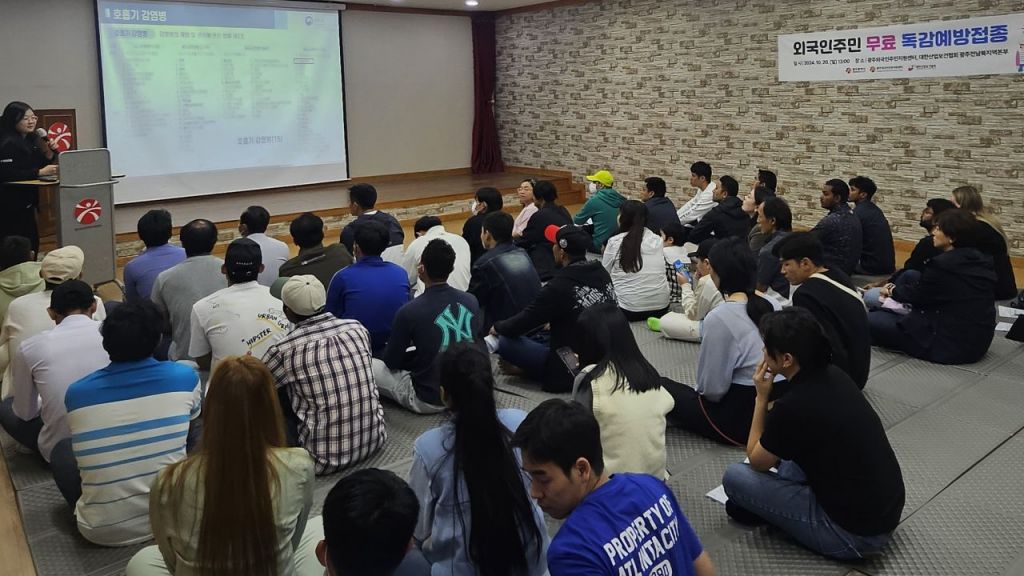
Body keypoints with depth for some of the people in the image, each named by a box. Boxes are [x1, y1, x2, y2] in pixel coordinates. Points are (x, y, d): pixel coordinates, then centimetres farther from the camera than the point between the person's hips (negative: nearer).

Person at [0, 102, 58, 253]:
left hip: (26, 202, 9)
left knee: (32, 243, 11)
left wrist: (50, 152, 0)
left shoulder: (31, 140, 11)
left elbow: (40, 165, 18)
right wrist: (40, 172, -25)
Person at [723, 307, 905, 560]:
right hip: (888, 508, 8)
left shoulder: (794, 406, -26)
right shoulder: (833, 376, -1)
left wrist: (762, 397, -4)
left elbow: (756, 461, -5)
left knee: (735, 476, -7)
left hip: (856, 533, -8)